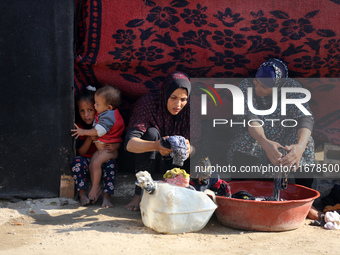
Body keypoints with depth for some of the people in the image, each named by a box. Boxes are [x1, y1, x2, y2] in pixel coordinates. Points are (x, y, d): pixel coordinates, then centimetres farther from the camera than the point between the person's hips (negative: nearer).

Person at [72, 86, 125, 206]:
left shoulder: (108, 116, -20)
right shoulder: (104, 114, 11)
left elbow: (99, 131, -25)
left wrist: (83, 132, -16)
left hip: (110, 148, -10)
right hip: (100, 148, 10)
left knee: (96, 163, -24)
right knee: (91, 165, 1)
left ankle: (95, 188, -14)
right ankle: (97, 189, 5)